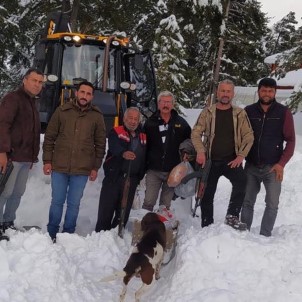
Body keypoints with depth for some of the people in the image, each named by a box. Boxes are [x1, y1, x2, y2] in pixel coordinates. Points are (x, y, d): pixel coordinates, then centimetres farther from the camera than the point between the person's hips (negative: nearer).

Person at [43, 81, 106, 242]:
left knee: (74, 203, 8)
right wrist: (47, 161, -1)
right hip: (59, 167, 0)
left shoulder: (97, 116, 1)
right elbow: (49, 137, 4)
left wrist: (95, 167, 1)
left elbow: (100, 144, 4)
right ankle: (51, 233, 22)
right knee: (57, 201, 8)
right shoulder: (62, 111, 1)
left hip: (82, 169, 0)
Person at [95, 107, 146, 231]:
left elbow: (144, 159, 16)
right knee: (106, 208, -3)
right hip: (113, 176, -4)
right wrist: (123, 153, -43)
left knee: (124, 211, 10)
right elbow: (114, 147, -23)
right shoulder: (116, 132, -2)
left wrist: (140, 176, 8)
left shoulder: (143, 137, 14)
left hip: (132, 179, 4)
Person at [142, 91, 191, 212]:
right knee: (149, 202, -5)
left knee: (166, 204, 9)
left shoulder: (181, 123, 5)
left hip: (173, 171, 1)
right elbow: (144, 144, 6)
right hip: (154, 170, -1)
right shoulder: (150, 123, 4)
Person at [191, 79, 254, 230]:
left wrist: (241, 156, -10)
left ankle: (232, 216, -20)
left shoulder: (240, 114, 3)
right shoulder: (207, 113, 3)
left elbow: (248, 136, 1)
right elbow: (196, 133, 1)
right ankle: (207, 227, 21)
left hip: (231, 161, -1)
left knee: (241, 181, -29)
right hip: (210, 161, 1)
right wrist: (201, 151, -13)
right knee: (207, 195, 6)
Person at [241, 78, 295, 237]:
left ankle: (264, 236, 8)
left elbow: (290, 140, -1)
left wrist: (281, 164, -10)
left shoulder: (284, 112, -1)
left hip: (272, 168, -2)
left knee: (272, 204, -3)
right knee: (247, 202, 7)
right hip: (251, 166, 2)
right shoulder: (248, 111, 4)